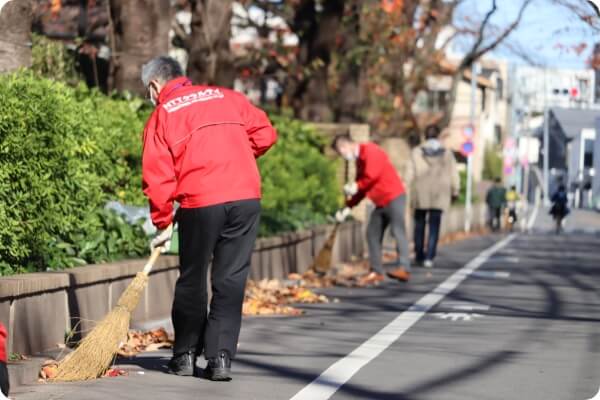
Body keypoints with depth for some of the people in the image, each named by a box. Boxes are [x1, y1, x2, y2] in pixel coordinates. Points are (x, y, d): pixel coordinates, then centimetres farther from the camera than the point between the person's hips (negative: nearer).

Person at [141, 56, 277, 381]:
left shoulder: (161, 115, 6)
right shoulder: (226, 97, 15)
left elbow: (158, 178, 2)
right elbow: (264, 134, 11)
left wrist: (163, 224, 11)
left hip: (200, 202, -2)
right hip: (246, 197, 2)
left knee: (192, 280, 14)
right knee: (231, 281, 7)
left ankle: (185, 355, 23)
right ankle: (220, 358, 4)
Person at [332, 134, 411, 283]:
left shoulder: (370, 151, -11)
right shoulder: (360, 160, 18)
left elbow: (372, 175, -24)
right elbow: (361, 187, 20)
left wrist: (356, 186, -11)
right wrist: (348, 207, 13)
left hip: (393, 197, -10)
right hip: (381, 202, 10)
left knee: (398, 231, -15)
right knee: (372, 234, 6)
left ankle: (404, 269, -23)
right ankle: (377, 272, 7)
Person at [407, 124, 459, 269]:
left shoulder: (416, 152, -1)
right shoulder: (447, 154, 0)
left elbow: (411, 173, -4)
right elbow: (454, 176, 0)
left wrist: (413, 190, 4)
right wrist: (454, 192, 12)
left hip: (420, 194, 0)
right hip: (439, 196, 0)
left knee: (419, 225, 14)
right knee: (434, 227, 1)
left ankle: (419, 256, 17)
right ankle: (429, 257, -9)